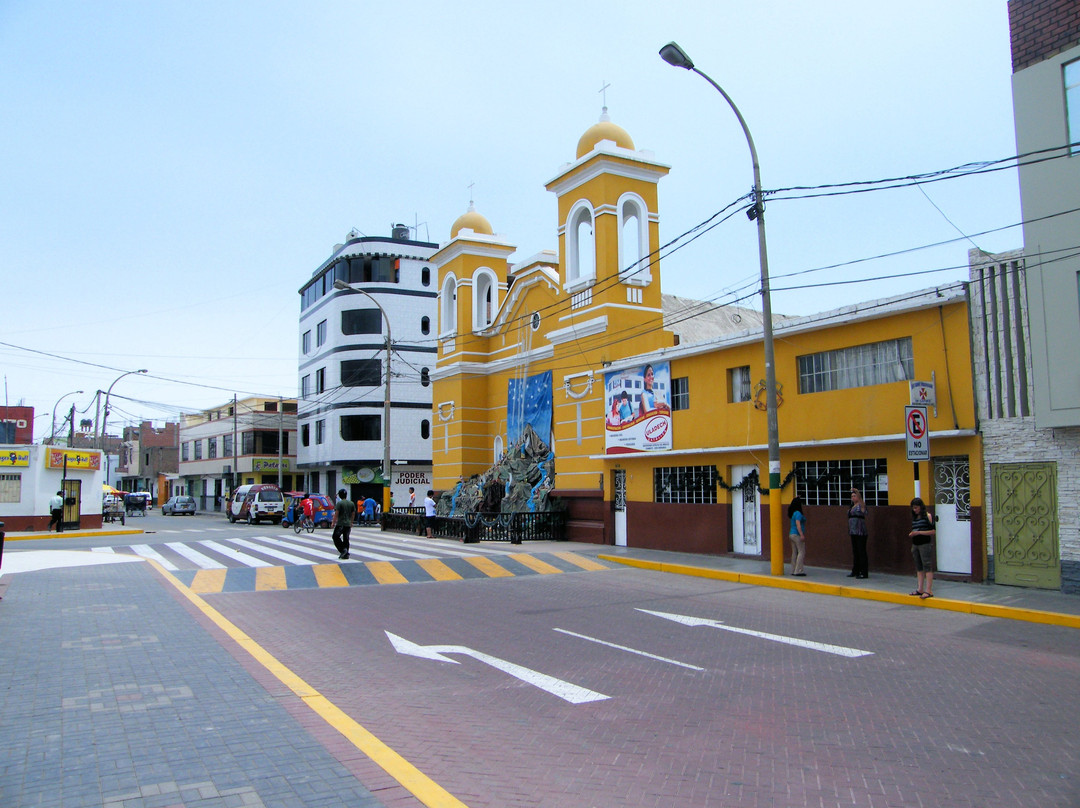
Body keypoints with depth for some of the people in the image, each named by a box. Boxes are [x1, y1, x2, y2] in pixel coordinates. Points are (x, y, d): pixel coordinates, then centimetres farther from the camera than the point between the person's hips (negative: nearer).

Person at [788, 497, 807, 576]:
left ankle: (793, 571, 11)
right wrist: (802, 534, -27)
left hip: (792, 534, 9)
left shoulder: (793, 513, 13)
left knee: (794, 553, 10)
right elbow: (798, 524, -22)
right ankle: (798, 571, -12)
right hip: (797, 535, -9)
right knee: (801, 552, -7)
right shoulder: (798, 513, -14)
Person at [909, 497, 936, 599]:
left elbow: (933, 531, -11)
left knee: (927, 566, -8)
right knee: (919, 567, 8)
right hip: (915, 544, 7)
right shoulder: (914, 518, 14)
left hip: (925, 544, -7)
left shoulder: (928, 516, -6)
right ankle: (920, 589, 12)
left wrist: (919, 532, -16)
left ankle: (929, 590, -9)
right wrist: (911, 535, 1)